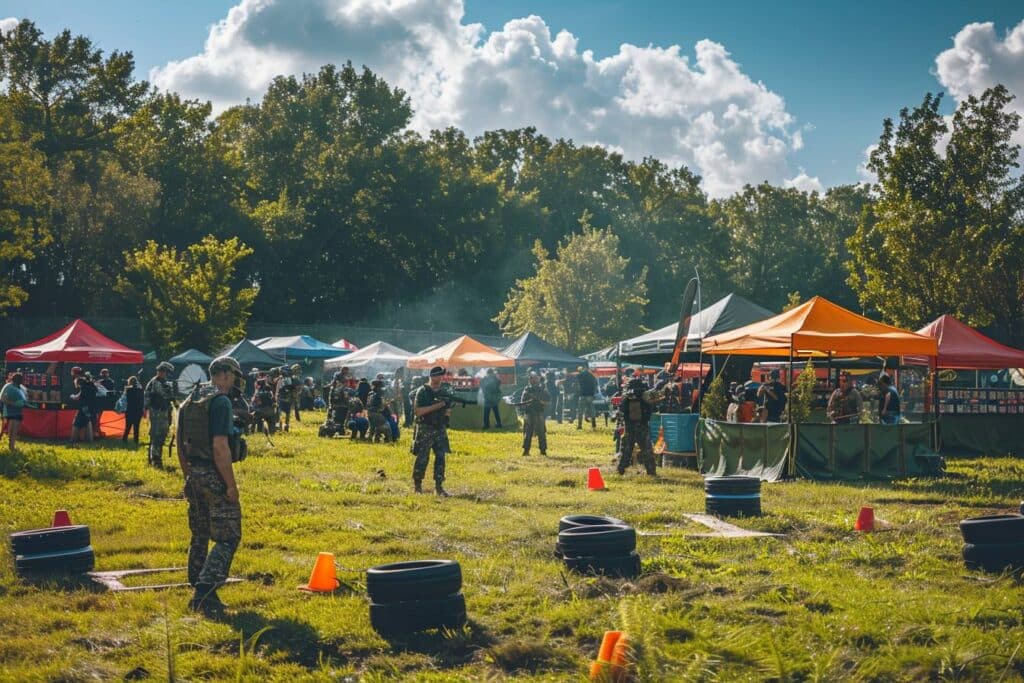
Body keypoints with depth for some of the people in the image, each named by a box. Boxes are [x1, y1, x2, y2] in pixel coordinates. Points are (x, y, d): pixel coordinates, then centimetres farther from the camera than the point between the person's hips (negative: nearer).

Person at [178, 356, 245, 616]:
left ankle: (199, 593, 24)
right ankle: (206, 590, -13)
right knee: (228, 538, -3)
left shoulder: (189, 402, 11)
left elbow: (180, 446, 16)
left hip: (195, 476, 9)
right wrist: (231, 485, -18)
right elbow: (220, 447, -22)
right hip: (215, 477, -9)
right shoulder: (221, 402, -15)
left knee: (200, 536, 17)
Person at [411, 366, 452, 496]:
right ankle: (417, 484, 10)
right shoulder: (422, 391, -5)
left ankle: (439, 486, 5)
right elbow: (418, 411, -14)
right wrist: (436, 406, -19)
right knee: (422, 458, -3)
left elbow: (448, 409, 17)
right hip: (425, 429, -5)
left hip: (440, 429, 5)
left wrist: (448, 411, -8)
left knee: (440, 457, 1)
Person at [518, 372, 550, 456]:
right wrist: (528, 402, -15)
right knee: (527, 432, 0)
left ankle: (543, 450, 6)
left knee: (541, 432, 1)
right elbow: (522, 401, 3)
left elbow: (549, 400, 2)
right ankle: (526, 450, 3)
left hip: (539, 413, 0)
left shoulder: (542, 389, 5)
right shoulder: (527, 389, 6)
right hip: (529, 413, 0)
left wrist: (542, 401, -15)